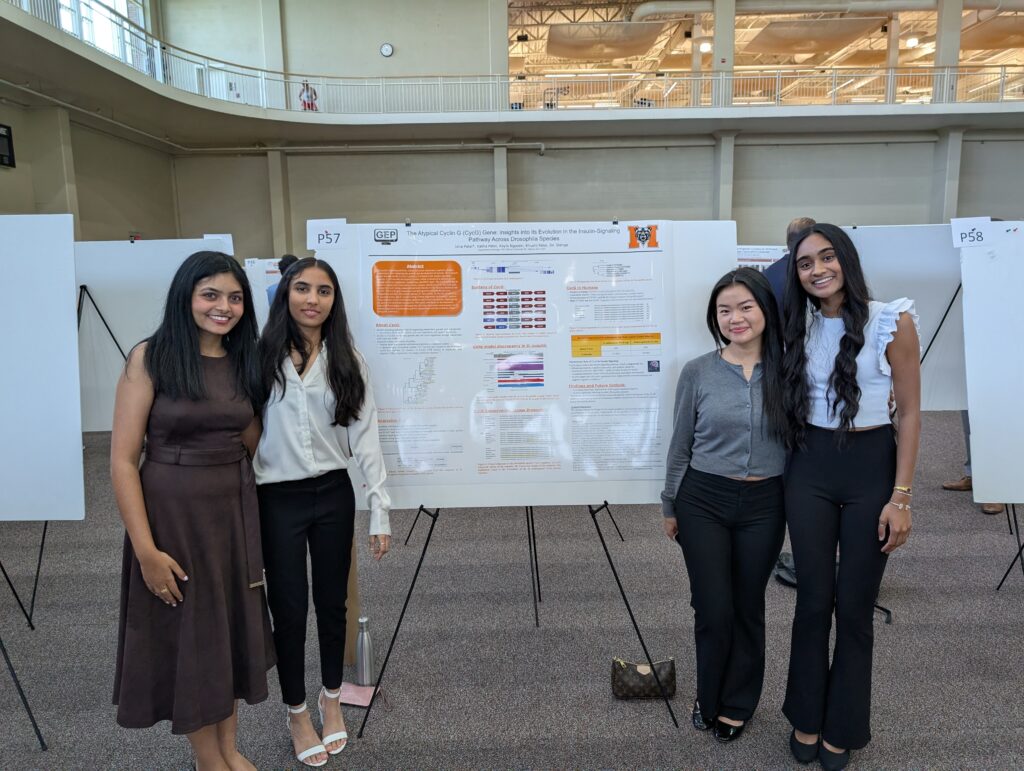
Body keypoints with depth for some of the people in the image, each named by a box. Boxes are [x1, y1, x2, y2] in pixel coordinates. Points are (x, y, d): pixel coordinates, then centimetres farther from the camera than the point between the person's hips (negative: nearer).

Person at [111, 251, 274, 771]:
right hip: (172, 513, -5)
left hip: (235, 511, 5)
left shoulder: (243, 361, 4)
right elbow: (122, 461, -14)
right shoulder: (150, 357, -11)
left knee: (232, 629, 16)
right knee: (185, 635, 11)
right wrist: (145, 549, -17)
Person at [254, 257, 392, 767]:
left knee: (332, 602, 15)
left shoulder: (347, 361, 1)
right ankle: (296, 712, 32)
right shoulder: (261, 357, -6)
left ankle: (331, 697, 39)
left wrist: (380, 512, -2)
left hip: (333, 495, 2)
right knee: (288, 609, 9)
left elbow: (365, 437, 0)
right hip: (278, 499, -2)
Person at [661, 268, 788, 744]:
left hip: (764, 504, 1)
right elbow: (681, 445, 3)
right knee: (713, 610, 4)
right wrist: (670, 506, 7)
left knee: (748, 607, 13)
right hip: (704, 501, -1)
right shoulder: (697, 372, -5)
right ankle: (709, 700, 32)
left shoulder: (786, 371, -3)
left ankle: (735, 706, 35)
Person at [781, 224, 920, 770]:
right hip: (810, 468, 3)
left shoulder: (892, 322, -8)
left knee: (855, 605, 8)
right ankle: (806, 719, 29)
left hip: (871, 467, -2)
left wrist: (900, 497, -10)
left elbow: (909, 413, -6)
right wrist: (784, 470, 5)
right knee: (813, 599, 10)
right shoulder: (799, 327, 3)